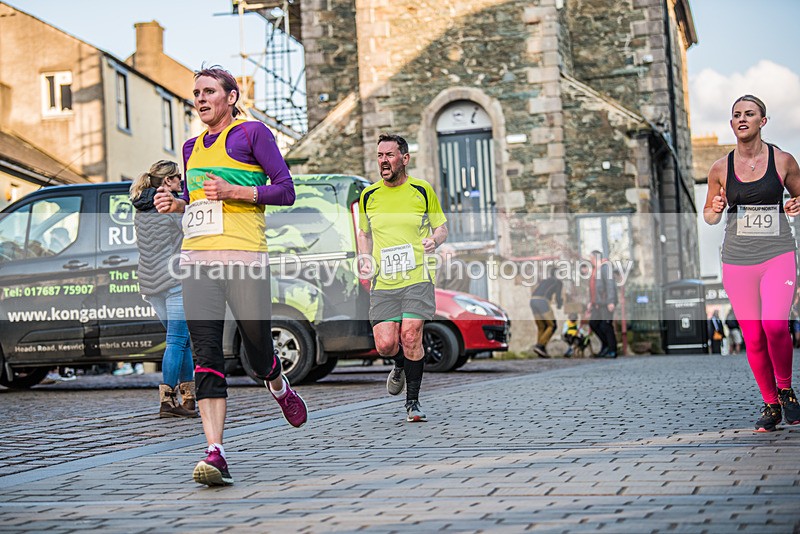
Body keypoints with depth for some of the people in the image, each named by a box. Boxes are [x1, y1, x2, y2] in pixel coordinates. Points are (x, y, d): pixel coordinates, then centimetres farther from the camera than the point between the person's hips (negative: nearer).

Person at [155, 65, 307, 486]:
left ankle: (279, 388, 40)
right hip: (197, 258, 5)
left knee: (257, 353, 2)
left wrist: (233, 191, -13)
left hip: (244, 256, -5)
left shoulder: (252, 133, 4)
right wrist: (176, 203, 12)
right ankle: (215, 454, -14)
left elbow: (285, 190, -1)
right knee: (206, 354, -8)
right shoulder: (192, 147, 23)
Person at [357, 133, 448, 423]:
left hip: (417, 279, -2)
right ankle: (401, 365, 31)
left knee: (410, 336, -15)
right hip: (383, 282, 2)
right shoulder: (368, 195, 8)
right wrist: (365, 257, 4)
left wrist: (434, 240, -10)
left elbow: (441, 227, 12)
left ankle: (413, 401, 3)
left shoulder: (423, 190, 3)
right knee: (385, 344, -8)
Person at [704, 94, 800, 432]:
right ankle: (770, 405, 19)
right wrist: (716, 210, -7)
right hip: (737, 261, 2)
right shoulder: (721, 169, 5)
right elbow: (709, 216, 15)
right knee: (753, 339, 0)